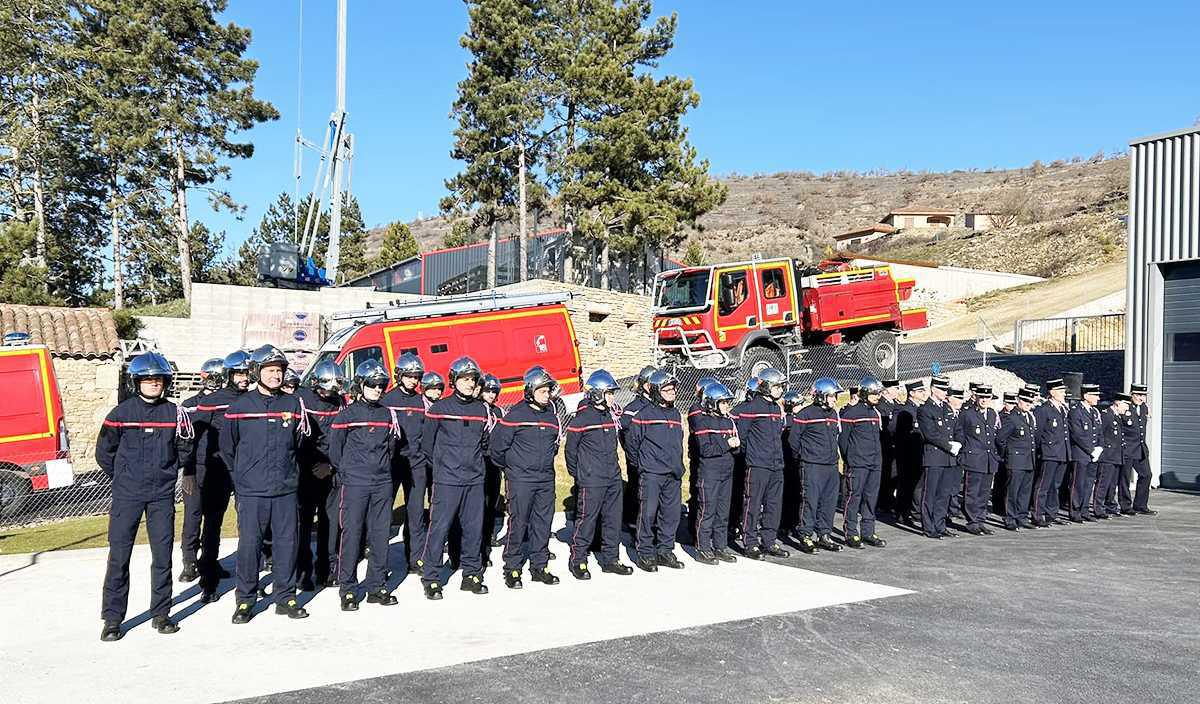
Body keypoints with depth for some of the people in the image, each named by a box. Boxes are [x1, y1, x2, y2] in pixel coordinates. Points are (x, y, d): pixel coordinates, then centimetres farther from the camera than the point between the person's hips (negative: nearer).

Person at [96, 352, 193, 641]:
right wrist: (124, 477, 13)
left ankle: (161, 614, 17)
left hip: (162, 495, 2)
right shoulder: (121, 412, -3)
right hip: (127, 495, -2)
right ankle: (112, 619, 9)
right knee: (119, 556, -1)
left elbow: (184, 448, 16)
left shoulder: (175, 413, 2)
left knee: (162, 555, 5)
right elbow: (104, 452, 6)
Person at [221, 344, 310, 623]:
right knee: (249, 543, 1)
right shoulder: (240, 406, -1)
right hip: (251, 489, -2)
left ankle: (285, 597, 17)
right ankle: (245, 600, 15)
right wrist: (242, 472, 14)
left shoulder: (293, 404, 5)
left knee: (287, 542, 5)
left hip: (286, 487, 2)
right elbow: (227, 446, 8)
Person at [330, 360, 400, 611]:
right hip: (354, 485, -4)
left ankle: (376, 586, 16)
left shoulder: (387, 414, 10)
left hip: (382, 484, 4)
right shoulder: (347, 414, -3)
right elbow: (335, 449, 1)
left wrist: (381, 468, 10)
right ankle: (347, 590, 7)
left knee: (380, 536, 6)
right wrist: (347, 472, 6)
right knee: (351, 535, -2)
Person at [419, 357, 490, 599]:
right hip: (447, 480, -4)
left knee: (474, 528, 8)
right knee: (439, 528, -3)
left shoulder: (481, 409, 8)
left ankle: (472, 574, 21)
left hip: (475, 480, 4)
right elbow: (427, 443, 4)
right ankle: (430, 578, 6)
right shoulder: (439, 408, -3)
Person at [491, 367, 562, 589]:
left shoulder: (551, 415, 8)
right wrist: (509, 466, 4)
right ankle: (512, 569, 7)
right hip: (521, 479, -6)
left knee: (543, 522, 8)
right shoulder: (516, 414, -11)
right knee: (518, 523, -3)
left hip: (546, 479, 6)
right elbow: (496, 444, -8)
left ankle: (540, 566, 19)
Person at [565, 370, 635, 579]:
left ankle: (611, 559, 22)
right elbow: (571, 447, -4)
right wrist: (576, 473, 1)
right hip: (591, 480, -7)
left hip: (613, 477, 7)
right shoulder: (583, 417, -11)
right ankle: (578, 561, 11)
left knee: (613, 519, 11)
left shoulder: (612, 415, 10)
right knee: (587, 519, -2)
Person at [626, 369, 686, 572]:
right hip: (651, 474, -6)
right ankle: (645, 554, 5)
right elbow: (631, 441, -1)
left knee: (671, 513, 8)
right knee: (648, 513, -5)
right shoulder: (645, 414, -7)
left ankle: (665, 551, 19)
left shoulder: (676, 414, 14)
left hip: (673, 474, 6)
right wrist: (641, 464, 7)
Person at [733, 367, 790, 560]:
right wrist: (748, 451, 0)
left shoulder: (777, 408, 15)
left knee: (774, 505, 10)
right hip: (757, 465, -8)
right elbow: (739, 433, -8)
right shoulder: (752, 407, -10)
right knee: (753, 505, -3)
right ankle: (750, 543, 5)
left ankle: (769, 541, 20)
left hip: (776, 465, 8)